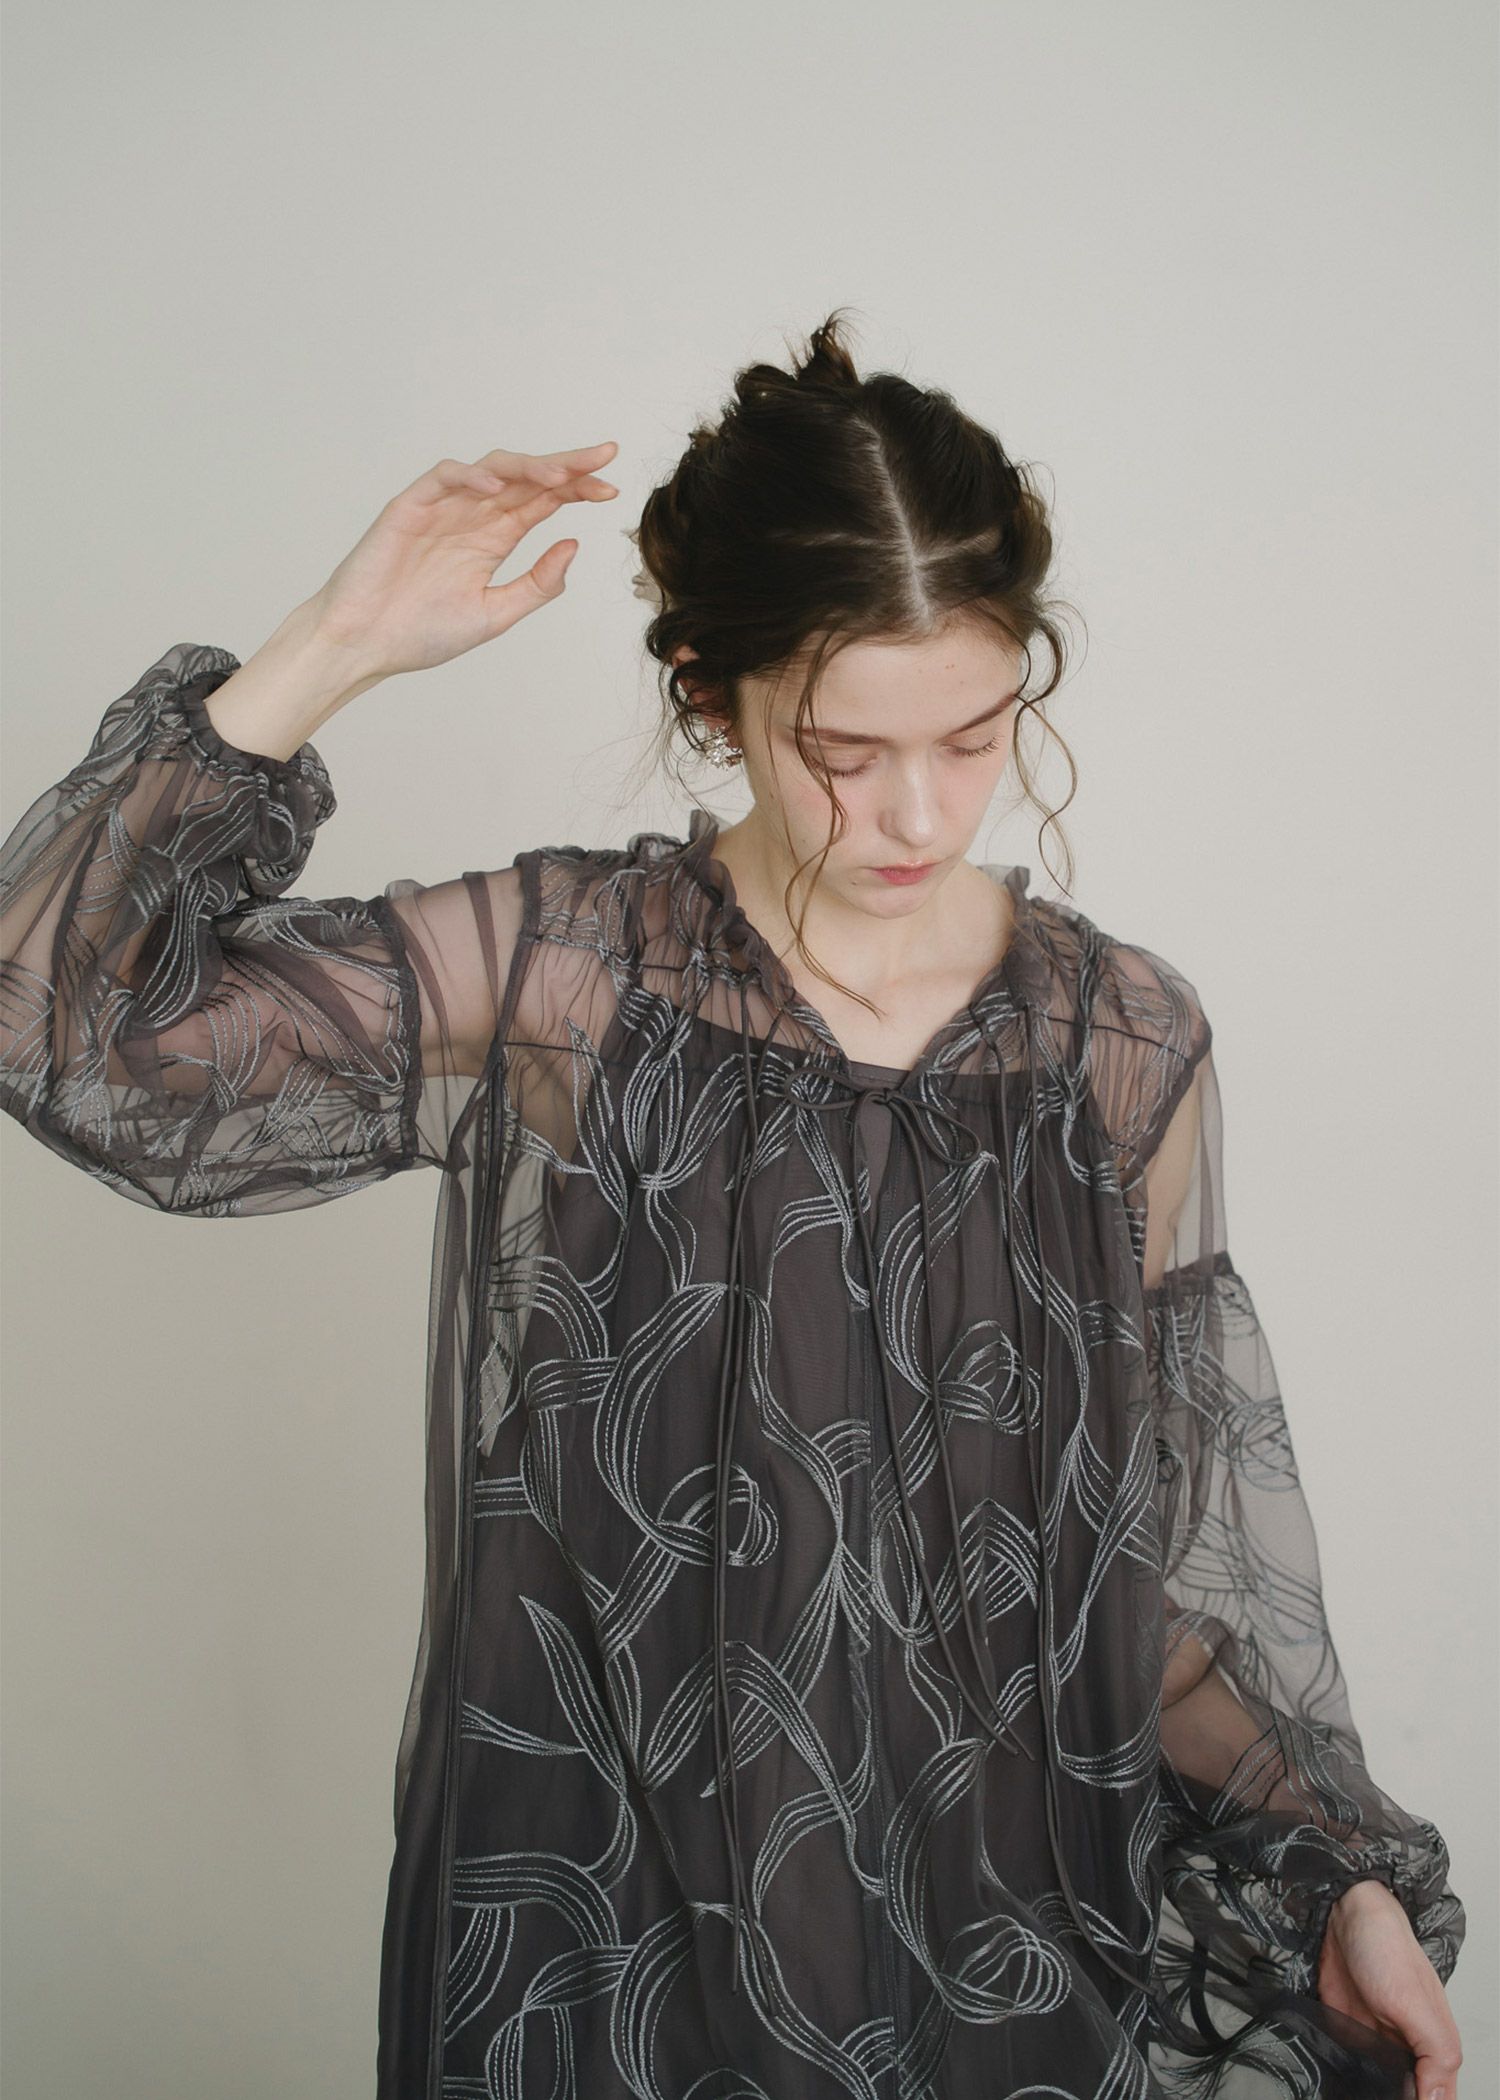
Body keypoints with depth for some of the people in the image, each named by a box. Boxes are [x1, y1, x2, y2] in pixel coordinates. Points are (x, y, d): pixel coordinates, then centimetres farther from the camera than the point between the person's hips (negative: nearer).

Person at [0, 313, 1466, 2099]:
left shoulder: (1128, 1044, -5)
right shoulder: (550, 978, -10)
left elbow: (1188, 1532, 1)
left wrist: (1347, 1876, -5)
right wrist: (329, 653, -20)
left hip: (1008, 1936, 2)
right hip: (605, 1930, -1)